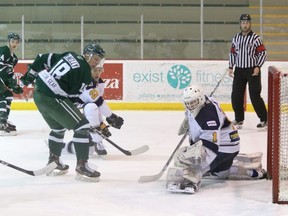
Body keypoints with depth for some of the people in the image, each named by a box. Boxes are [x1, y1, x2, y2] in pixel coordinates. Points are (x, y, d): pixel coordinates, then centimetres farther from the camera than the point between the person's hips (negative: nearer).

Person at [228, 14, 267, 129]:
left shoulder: (255, 38, -7)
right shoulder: (236, 38, 9)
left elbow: (263, 53, -7)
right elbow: (232, 53, 16)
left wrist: (258, 66, -16)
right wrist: (231, 67, 8)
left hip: (252, 70, -5)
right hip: (239, 70, 5)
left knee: (255, 96, -7)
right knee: (236, 96, 3)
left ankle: (264, 119, 2)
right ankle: (239, 119, 16)